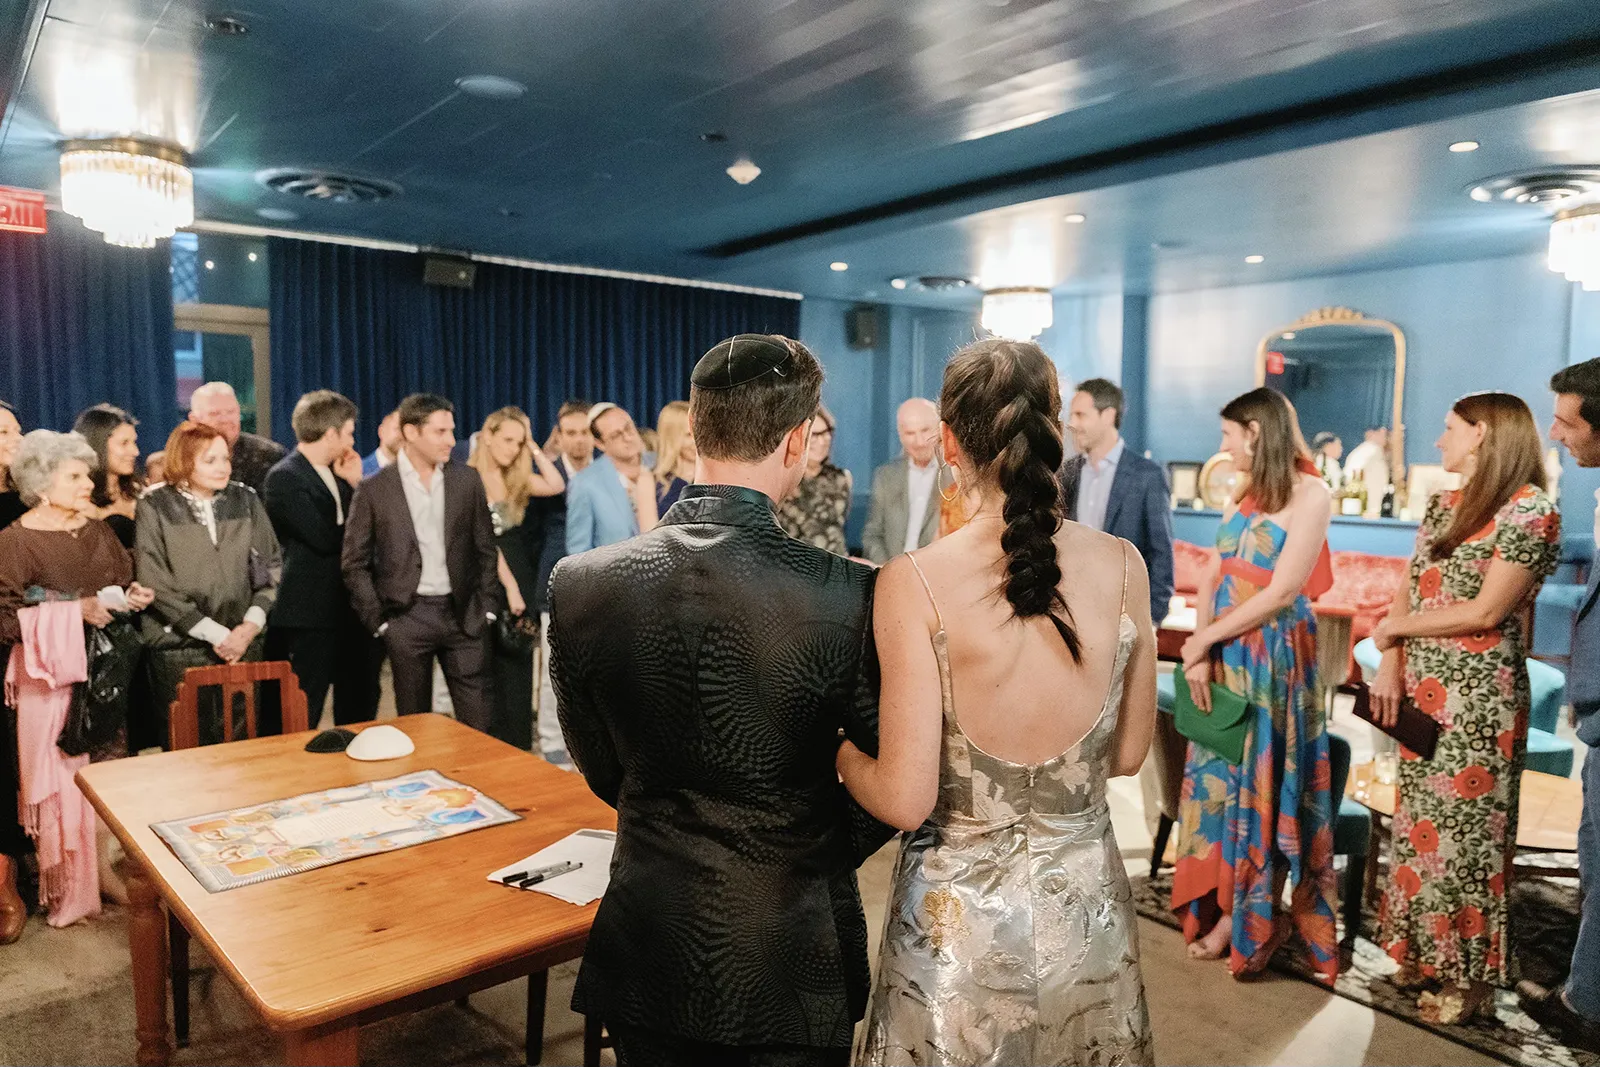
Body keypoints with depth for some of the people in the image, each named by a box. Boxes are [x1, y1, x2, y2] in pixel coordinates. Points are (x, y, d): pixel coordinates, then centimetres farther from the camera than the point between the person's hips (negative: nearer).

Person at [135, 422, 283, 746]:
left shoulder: (245, 500, 7)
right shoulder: (156, 507, -3)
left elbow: (272, 565, 8)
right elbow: (156, 585, -9)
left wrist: (251, 625, -5)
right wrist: (217, 634, -11)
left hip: (244, 645, 3)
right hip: (179, 649, -3)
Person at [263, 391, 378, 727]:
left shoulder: (336, 473, 12)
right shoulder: (284, 478, -13)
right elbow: (326, 538, -22)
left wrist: (355, 484, 3)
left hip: (350, 610, 8)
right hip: (311, 615, -8)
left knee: (360, 708, 17)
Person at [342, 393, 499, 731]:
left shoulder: (467, 480, 4)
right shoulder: (375, 489, -2)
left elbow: (485, 549, 9)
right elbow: (354, 563, 1)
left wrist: (486, 609, 4)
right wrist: (378, 621, -4)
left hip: (462, 614, 2)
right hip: (406, 617, -2)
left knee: (478, 723, 3)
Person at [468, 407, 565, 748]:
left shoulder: (515, 478, 10)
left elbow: (556, 486, -5)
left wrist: (533, 447, -4)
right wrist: (509, 586, -13)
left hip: (519, 584, 6)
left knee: (518, 676, 8)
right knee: (490, 678, 3)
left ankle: (518, 754, 17)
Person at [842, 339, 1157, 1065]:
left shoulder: (915, 582, -21)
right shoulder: (1121, 566, -9)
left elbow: (905, 800, -18)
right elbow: (1127, 755, 3)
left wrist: (838, 752, 2)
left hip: (960, 918, -3)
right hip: (1087, 907, 3)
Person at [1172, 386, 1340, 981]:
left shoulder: (1310, 495, -11)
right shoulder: (1243, 495, 10)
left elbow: (1282, 592, -16)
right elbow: (1213, 580, 4)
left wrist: (1202, 640, -11)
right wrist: (1201, 653, -9)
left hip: (1274, 656, -6)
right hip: (1225, 655, 7)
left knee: (1261, 779, 5)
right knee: (1223, 773, 11)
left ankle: (1251, 916, 21)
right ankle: (1222, 905, 23)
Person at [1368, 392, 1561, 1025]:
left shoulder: (1531, 510, -12)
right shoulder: (1442, 506, 10)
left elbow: (1485, 612, -16)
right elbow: (1407, 592, 8)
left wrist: (1392, 629, -6)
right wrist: (1390, 666, -5)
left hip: (1479, 696, -7)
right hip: (1422, 691, 7)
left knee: (1467, 828, 4)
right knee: (1419, 821, 13)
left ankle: (1470, 973, 20)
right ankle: (1422, 948, 29)